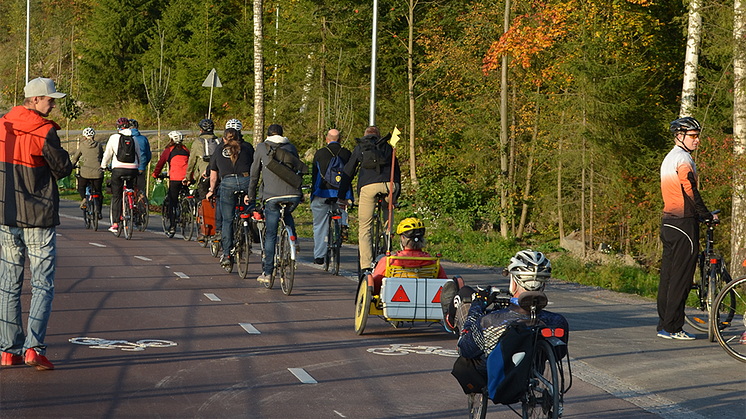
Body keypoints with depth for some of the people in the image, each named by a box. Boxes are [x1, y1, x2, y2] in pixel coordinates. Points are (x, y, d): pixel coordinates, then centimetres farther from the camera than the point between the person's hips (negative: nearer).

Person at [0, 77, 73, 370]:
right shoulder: (44, 132, -14)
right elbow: (63, 169, -5)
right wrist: (62, 155, 13)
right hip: (39, 218, -5)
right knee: (42, 285, 0)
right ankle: (34, 348, -10)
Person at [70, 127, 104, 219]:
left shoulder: (82, 145, 7)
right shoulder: (99, 145, 10)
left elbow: (75, 157, 18)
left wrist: (71, 166, 35)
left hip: (86, 172, -1)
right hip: (98, 172, 1)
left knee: (81, 187, 22)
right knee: (98, 192, 17)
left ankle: (84, 198, -9)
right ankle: (99, 212, 8)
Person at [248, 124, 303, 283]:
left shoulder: (262, 148, 13)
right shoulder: (291, 147, 18)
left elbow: (254, 174, 17)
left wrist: (251, 197, 27)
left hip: (272, 196, -3)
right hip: (294, 195, 3)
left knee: (270, 234, 4)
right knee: (287, 214, 36)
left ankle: (267, 272, 6)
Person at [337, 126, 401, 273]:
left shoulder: (359, 148, 25)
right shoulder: (388, 147, 26)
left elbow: (348, 172, 22)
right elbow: (396, 170, 28)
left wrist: (341, 196, 24)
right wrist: (396, 195, 35)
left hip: (368, 186, -1)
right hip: (389, 184, 1)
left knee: (364, 228, 5)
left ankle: (366, 265, -3)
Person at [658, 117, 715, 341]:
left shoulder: (668, 158, 18)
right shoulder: (683, 159, -13)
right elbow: (691, 193, -18)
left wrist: (700, 214, 22)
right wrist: (708, 216, -7)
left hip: (667, 222, 10)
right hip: (683, 223, -10)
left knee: (667, 275, 11)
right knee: (681, 277, -6)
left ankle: (663, 325, 15)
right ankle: (672, 328, -6)